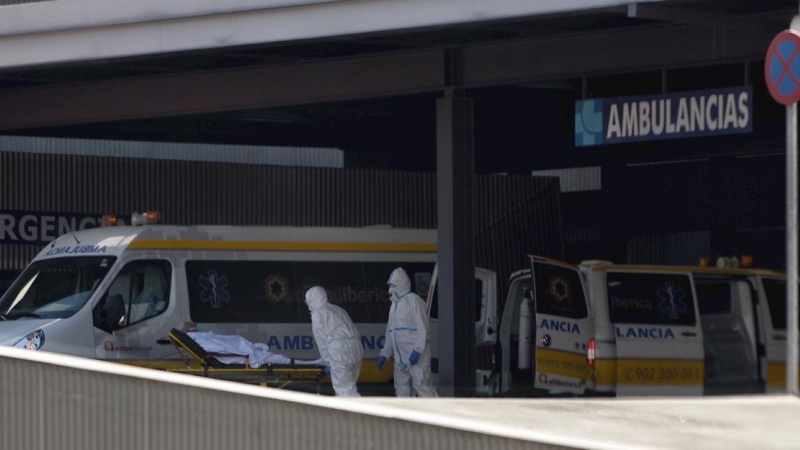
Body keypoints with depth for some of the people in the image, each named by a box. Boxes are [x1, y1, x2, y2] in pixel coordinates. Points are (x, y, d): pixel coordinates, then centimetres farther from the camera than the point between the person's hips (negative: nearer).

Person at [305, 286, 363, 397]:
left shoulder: (317, 314, 6)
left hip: (339, 350, -8)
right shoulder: (338, 310, 27)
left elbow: (321, 339, 1)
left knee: (345, 389, -9)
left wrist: (327, 361, 5)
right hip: (356, 348, 8)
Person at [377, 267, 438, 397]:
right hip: (400, 356, 9)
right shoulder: (395, 304, 18)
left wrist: (417, 350, -22)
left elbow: (422, 328, -15)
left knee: (422, 386, -14)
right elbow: (390, 332, 23)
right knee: (401, 389, 10)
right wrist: (384, 353, 19)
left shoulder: (413, 301, -9)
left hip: (416, 356, -9)